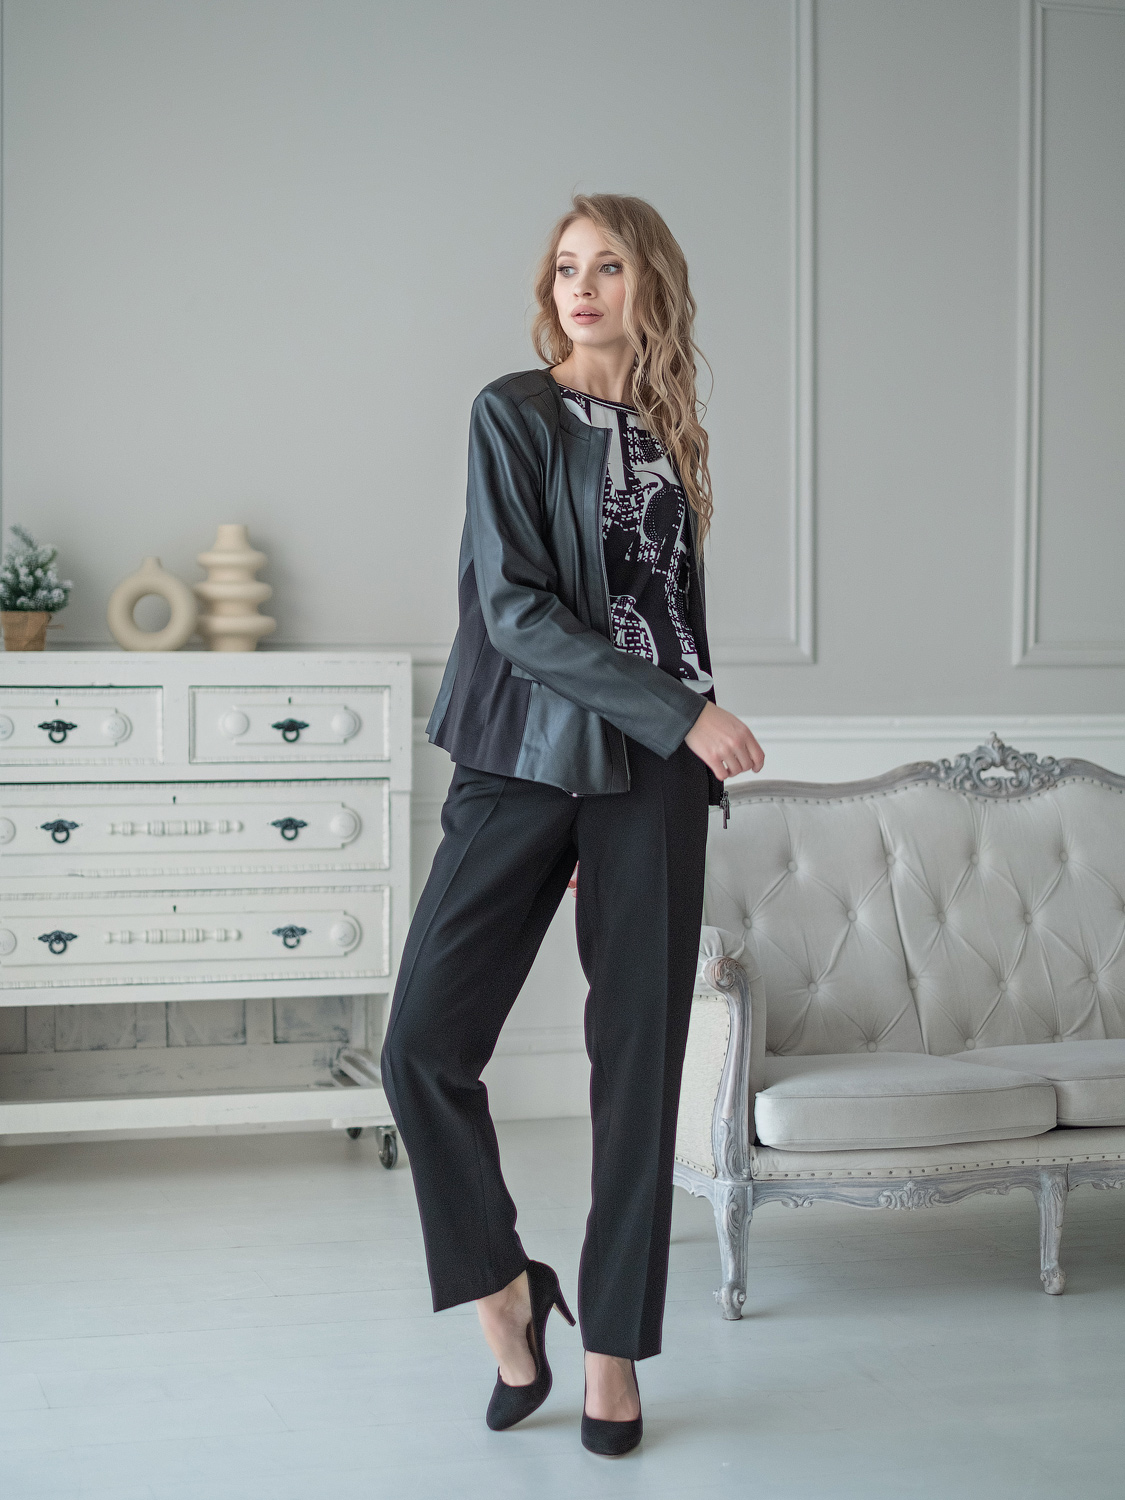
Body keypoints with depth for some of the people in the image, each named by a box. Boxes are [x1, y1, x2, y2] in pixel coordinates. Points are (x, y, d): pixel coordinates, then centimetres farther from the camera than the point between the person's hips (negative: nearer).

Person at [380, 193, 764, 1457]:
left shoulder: (669, 437, 13)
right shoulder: (516, 414, -1)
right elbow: (518, 609, -11)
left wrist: (690, 739, 13)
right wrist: (681, 712, -14)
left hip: (651, 778, 3)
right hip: (527, 760, -3)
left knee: (638, 1066, 2)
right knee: (424, 1046, -11)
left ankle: (613, 1349, 14)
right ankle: (505, 1293, 12)